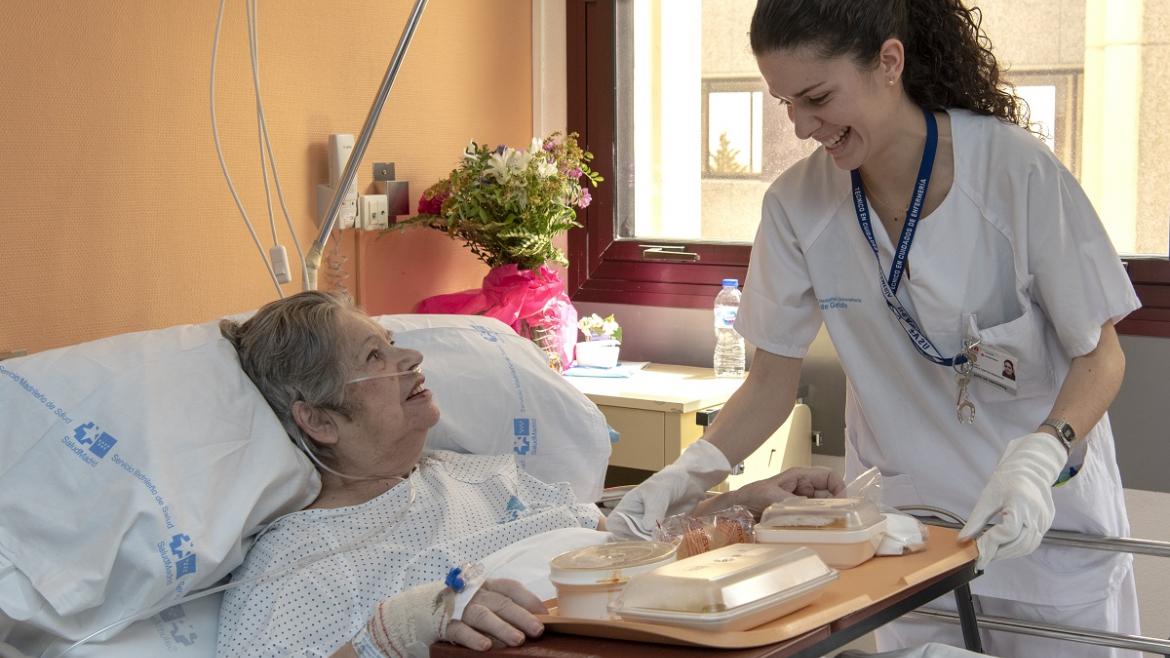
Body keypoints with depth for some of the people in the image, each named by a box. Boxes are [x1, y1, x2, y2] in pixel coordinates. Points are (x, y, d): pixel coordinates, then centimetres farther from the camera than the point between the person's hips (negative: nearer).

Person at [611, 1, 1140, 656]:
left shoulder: (1015, 170, -21)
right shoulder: (798, 205, -11)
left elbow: (1100, 355, -13)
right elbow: (772, 384, -2)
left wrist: (1038, 460, -31)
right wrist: (689, 472, -20)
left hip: (1047, 522, -2)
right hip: (902, 523, 2)